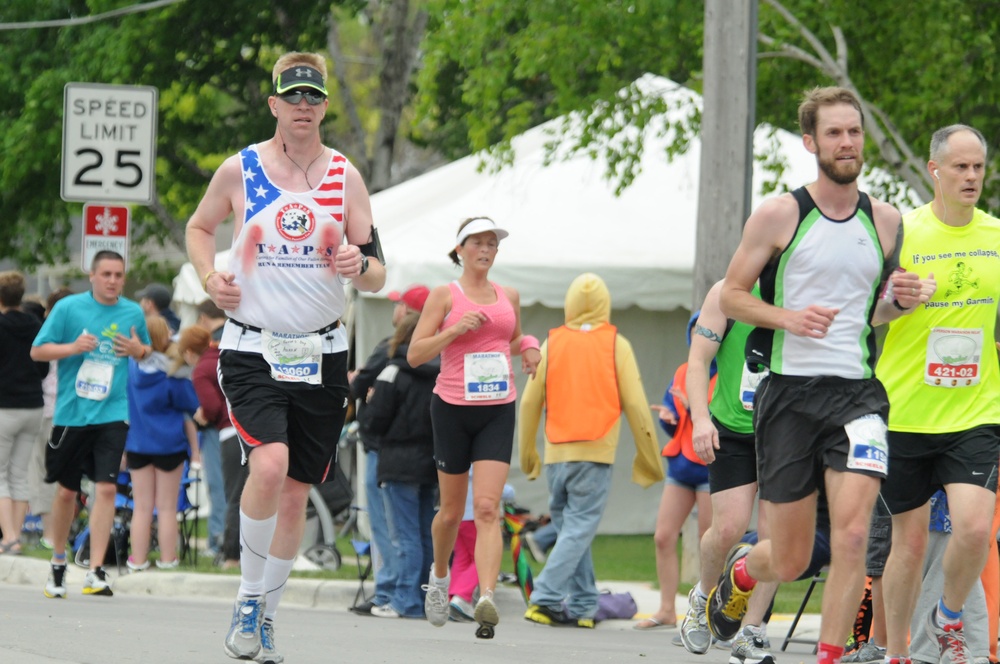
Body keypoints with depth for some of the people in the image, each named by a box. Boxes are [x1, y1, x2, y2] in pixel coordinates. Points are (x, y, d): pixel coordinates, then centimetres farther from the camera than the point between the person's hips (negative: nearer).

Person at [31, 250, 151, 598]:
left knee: (106, 488, -13)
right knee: (66, 490, 9)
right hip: (71, 413, -1)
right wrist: (73, 347, -18)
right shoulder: (68, 308, -3)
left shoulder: (133, 313, 5)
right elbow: (37, 351, -1)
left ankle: (96, 571, -13)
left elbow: (146, 351, 21)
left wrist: (139, 350, -3)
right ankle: (58, 562, 30)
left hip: (112, 414, 1)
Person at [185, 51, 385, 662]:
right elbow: (200, 227, 18)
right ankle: (248, 600, -8)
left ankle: (265, 614, 24)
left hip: (322, 354, 3)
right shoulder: (240, 170, -1)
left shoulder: (345, 176, 4)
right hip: (253, 350, -3)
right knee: (270, 463, -25)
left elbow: (378, 277, 6)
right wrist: (210, 276, -2)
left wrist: (360, 265, -17)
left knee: (296, 494, 6)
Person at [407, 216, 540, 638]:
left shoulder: (508, 297, 11)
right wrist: (456, 329, -16)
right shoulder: (444, 296, 0)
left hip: (498, 411, 2)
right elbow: (415, 354, -4)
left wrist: (527, 347, 7)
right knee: (452, 510, 9)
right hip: (453, 408, -2)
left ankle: (486, 599, -27)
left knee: (487, 507, -14)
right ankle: (439, 575, 39)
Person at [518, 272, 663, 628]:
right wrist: (649, 457, 6)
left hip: (557, 453, 3)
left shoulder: (552, 343, 6)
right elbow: (635, 404, -2)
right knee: (579, 529, -3)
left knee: (571, 527, 13)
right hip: (596, 452, -3)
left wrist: (526, 452, 19)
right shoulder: (616, 345, 0)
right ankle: (546, 597, -16)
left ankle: (582, 605, 13)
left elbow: (530, 402, 7)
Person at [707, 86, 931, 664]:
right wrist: (788, 317, -15)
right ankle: (741, 570, 40)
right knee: (790, 562, 4)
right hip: (789, 393, -2)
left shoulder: (886, 220, 9)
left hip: (857, 393, 2)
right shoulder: (779, 215, -2)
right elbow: (731, 295, 3)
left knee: (852, 533, -19)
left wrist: (902, 300, -1)